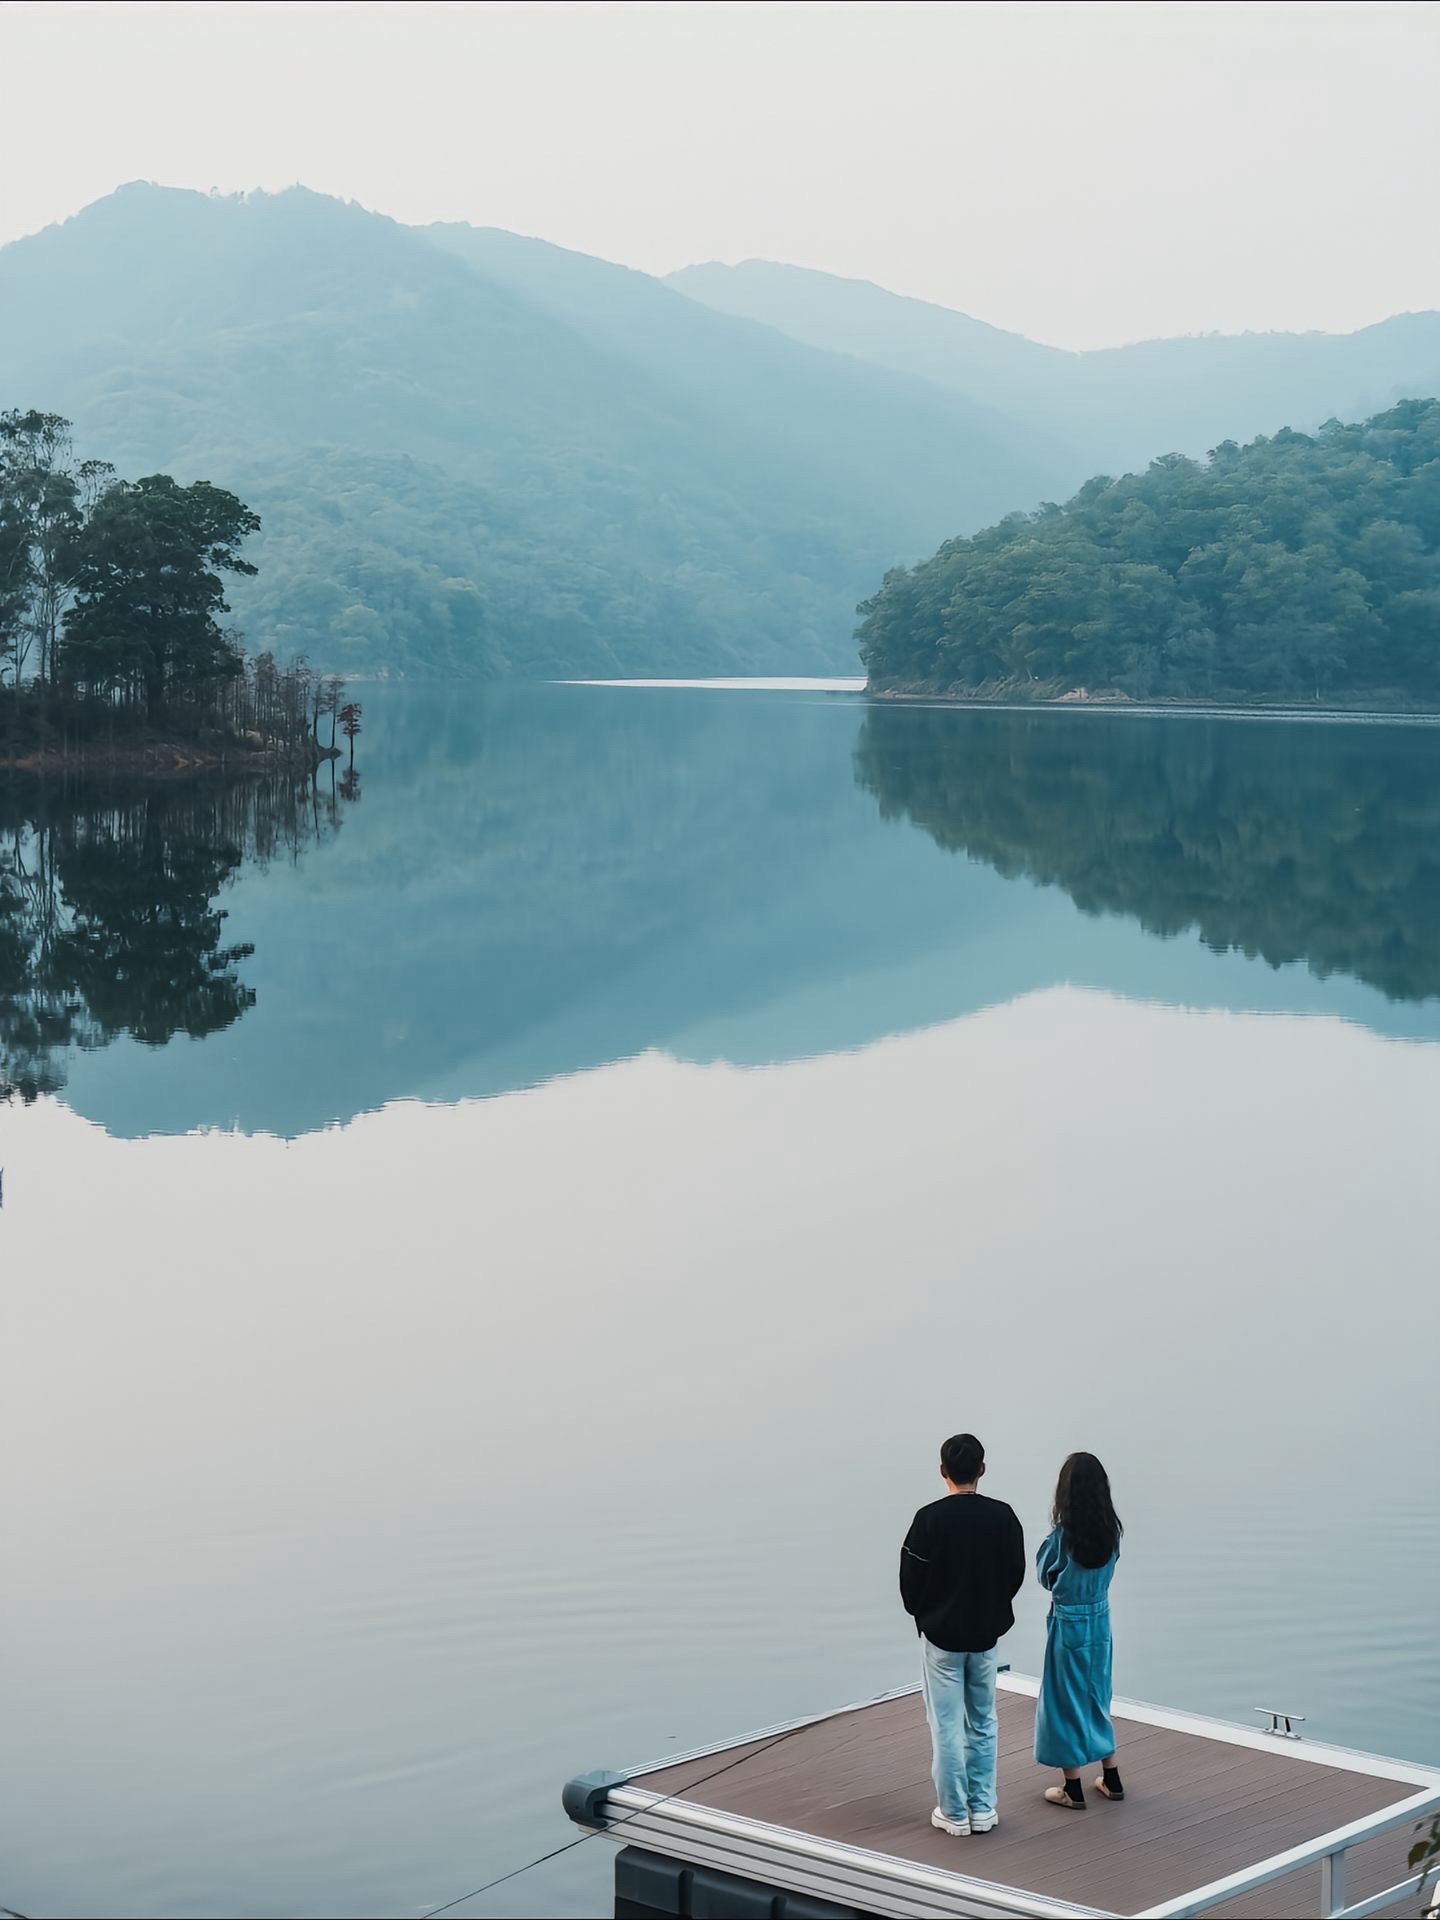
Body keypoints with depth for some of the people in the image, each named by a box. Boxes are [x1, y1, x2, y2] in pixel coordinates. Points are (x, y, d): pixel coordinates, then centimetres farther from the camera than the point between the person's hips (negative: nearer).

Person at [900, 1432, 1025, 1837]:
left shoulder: (929, 1518, -17)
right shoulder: (1002, 1516, -8)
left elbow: (911, 1581, -10)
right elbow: (1015, 1573, 1)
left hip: (940, 1635, -3)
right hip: (985, 1634, 3)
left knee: (947, 1725, 4)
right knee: (982, 1723, 15)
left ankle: (954, 1812, 8)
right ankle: (982, 1808, 18)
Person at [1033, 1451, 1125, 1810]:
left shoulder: (1063, 1535, -21)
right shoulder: (1111, 1531, -6)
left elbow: (1044, 1575, -5)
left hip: (1068, 1625, -5)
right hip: (1100, 1621, 5)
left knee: (1066, 1703, 7)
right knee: (1097, 1699, 20)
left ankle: (1073, 1789, 14)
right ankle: (1112, 1780, 27)